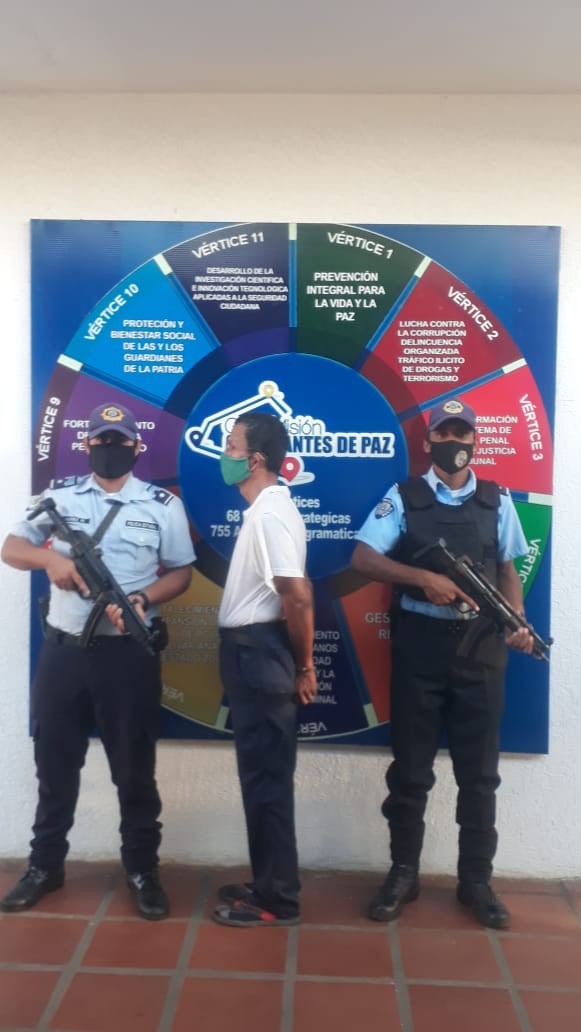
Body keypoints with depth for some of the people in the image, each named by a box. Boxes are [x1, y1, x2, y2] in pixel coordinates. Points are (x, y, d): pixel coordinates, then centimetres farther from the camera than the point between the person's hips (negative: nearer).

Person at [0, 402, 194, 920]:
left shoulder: (163, 504, 0)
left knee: (135, 768, 8)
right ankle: (45, 865, 33)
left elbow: (181, 572, 2)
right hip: (62, 650, 2)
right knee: (54, 764, 15)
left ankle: (142, 870, 26)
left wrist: (141, 599, -17)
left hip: (129, 653, -2)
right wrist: (50, 558, -18)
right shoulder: (60, 494, 5)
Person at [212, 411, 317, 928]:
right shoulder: (267, 508, 13)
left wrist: (304, 666, -12)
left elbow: (298, 596, -24)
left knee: (266, 778, 1)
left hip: (258, 653, -10)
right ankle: (268, 884, 32)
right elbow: (294, 592, 16)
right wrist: (300, 663, 18)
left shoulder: (269, 513, -19)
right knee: (262, 774, 18)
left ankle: (277, 900, 17)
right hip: (251, 651, 10)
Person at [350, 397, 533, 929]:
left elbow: (508, 570, 10)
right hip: (419, 645, -2)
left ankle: (476, 879, 27)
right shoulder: (403, 497, 0)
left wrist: (517, 622, -8)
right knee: (410, 768, 9)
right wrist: (424, 578, -21)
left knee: (479, 771, 10)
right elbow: (362, 558, -9)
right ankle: (403, 873, 27)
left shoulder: (498, 500, 7)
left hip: (481, 647, 2)